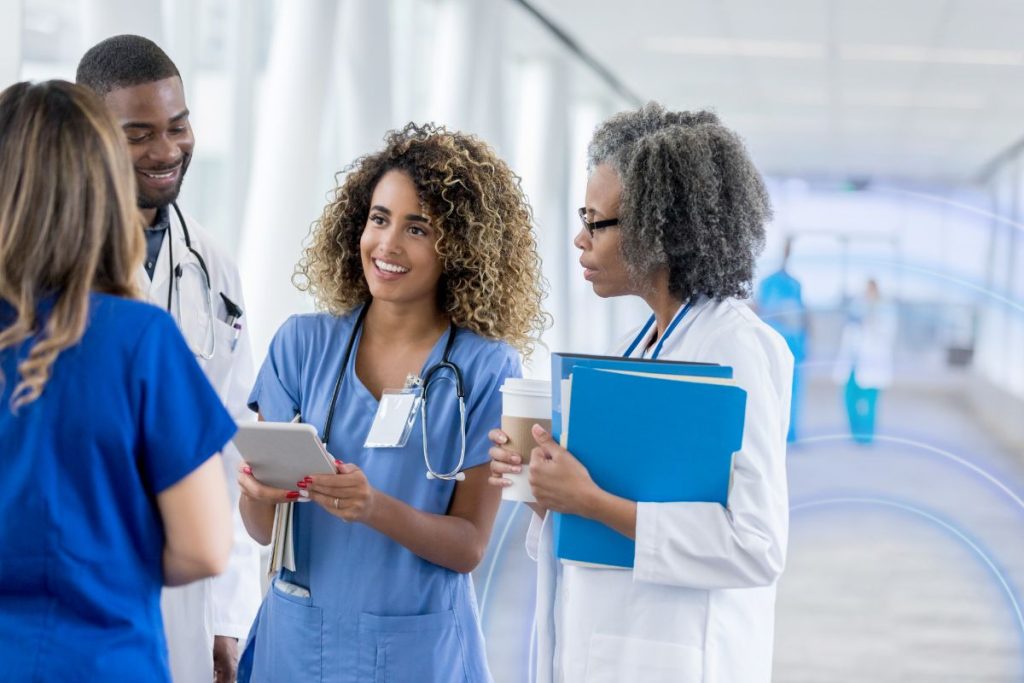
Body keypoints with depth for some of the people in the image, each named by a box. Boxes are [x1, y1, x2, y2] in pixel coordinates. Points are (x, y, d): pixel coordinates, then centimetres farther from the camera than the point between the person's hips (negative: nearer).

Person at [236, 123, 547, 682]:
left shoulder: (487, 369, -8)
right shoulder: (302, 344, -2)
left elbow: (469, 545, -9)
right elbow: (262, 529, -3)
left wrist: (373, 508, -26)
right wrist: (260, 492, -24)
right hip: (296, 638, 2)